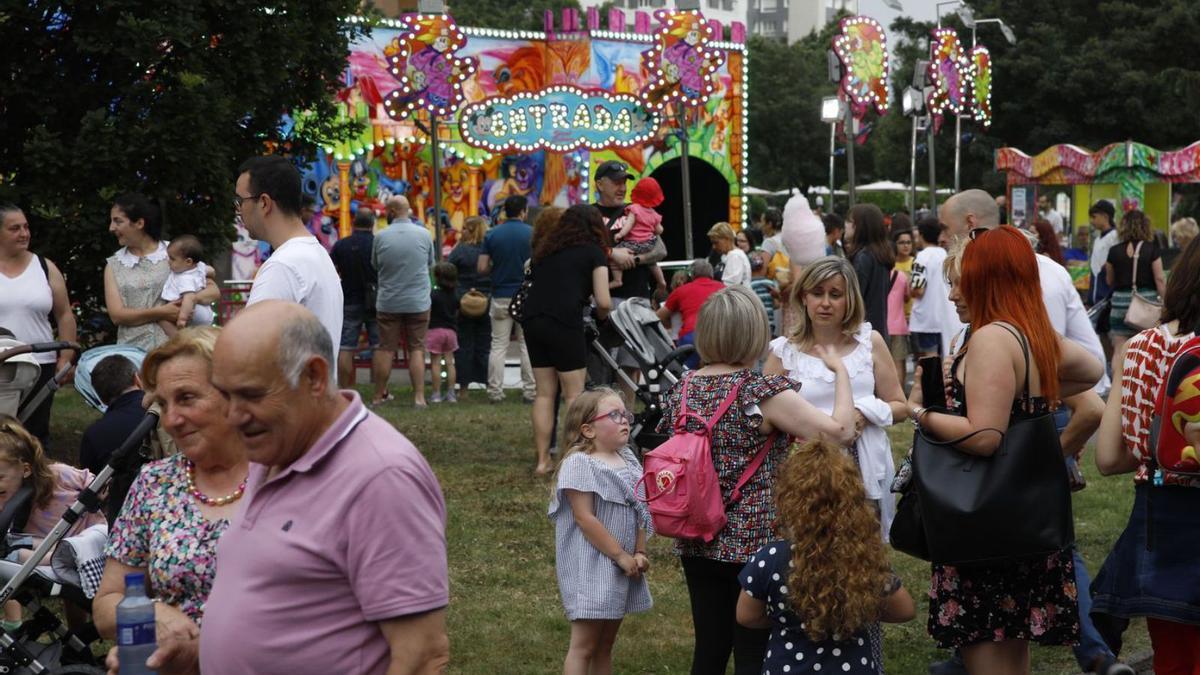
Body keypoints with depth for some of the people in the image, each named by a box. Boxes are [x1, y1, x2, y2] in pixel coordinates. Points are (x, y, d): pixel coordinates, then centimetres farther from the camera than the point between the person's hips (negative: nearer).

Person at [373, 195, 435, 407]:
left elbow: (375, 266, 5)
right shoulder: (424, 234, -5)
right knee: (417, 349, 5)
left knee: (385, 349, 8)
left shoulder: (381, 237, -6)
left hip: (388, 302, 0)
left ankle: (379, 395, 14)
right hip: (418, 302, 0)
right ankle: (419, 396, -1)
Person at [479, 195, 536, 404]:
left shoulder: (492, 234, 1)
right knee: (527, 346, 5)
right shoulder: (532, 234, -4)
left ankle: (495, 391, 1)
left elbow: (482, 267, -1)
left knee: (498, 346, 4)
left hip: (500, 296, 2)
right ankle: (530, 391, 4)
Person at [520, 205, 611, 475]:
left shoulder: (546, 249, 23)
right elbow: (604, 302, 0)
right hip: (564, 323, -5)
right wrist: (601, 316, 20)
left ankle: (542, 460, 13)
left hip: (532, 320, 5)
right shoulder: (593, 252, 7)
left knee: (544, 393, 12)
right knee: (574, 394, 3)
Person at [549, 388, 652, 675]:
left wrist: (639, 553, -1)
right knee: (584, 646, -5)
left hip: (623, 567, 8)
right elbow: (585, 519, -19)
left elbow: (639, 511, 13)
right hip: (591, 568, -8)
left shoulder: (629, 461, 10)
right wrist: (621, 556, -17)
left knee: (605, 645, 15)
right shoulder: (579, 464, -15)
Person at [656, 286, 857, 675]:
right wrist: (841, 372, -6)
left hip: (697, 541, 6)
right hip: (756, 542, -6)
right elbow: (840, 432, -18)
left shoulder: (680, 391, 2)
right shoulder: (764, 394, -16)